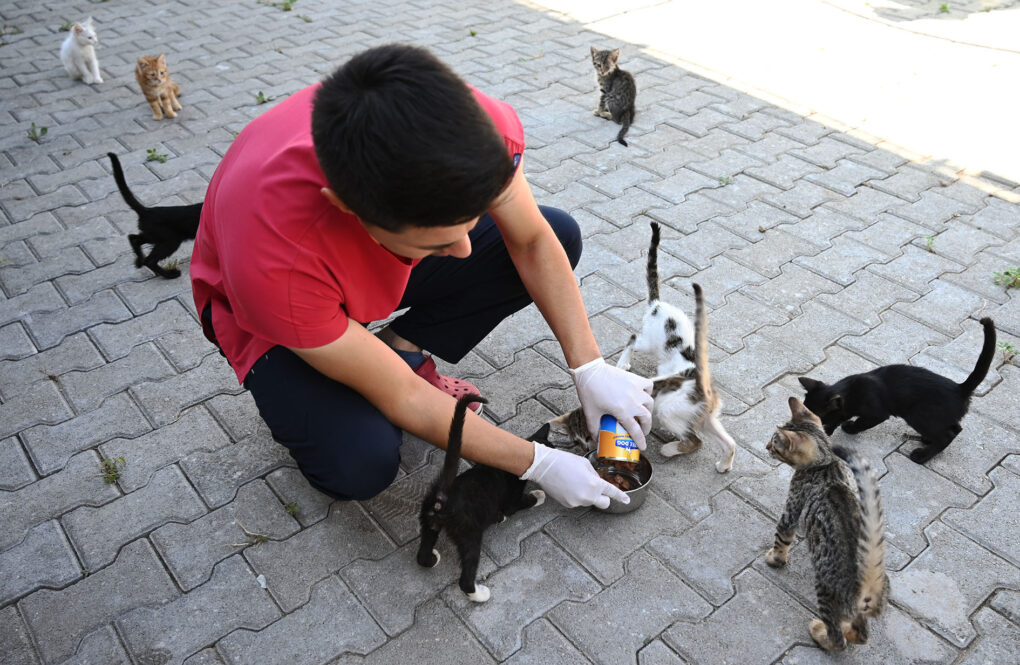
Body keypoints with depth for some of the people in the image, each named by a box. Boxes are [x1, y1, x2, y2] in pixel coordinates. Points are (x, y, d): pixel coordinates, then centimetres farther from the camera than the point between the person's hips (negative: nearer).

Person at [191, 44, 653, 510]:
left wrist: (590, 367, -16)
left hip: (392, 264, 5)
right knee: (360, 463, -30)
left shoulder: (475, 129, -34)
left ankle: (402, 349, -2)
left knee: (560, 234, -10)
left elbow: (533, 242, -13)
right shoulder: (273, 262, -43)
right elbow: (402, 400, -30)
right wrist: (538, 464, -23)